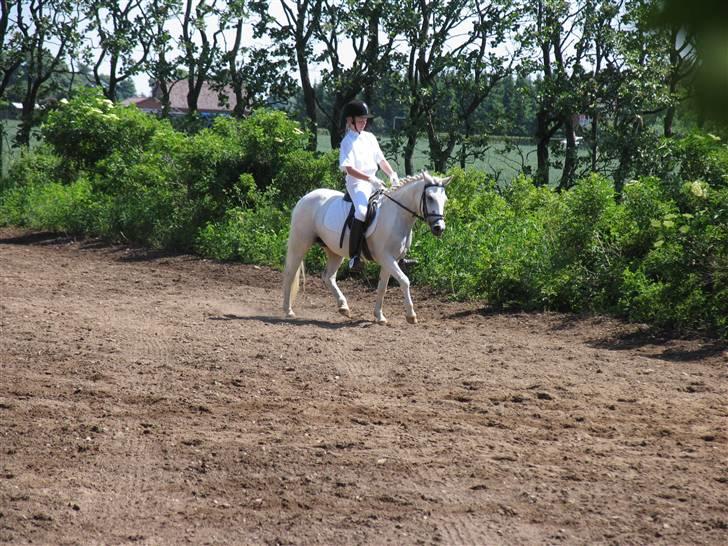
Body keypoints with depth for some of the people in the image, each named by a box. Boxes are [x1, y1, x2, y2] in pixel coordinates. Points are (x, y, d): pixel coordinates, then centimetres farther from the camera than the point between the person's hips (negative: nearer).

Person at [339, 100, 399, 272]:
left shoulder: (370, 138, 16)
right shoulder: (348, 142, -6)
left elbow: (381, 160, 20)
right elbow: (349, 168, -16)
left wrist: (392, 174, 2)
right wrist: (370, 179, -24)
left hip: (375, 184, 8)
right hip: (357, 183, -8)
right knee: (362, 211, -35)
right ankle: (354, 256, -33)